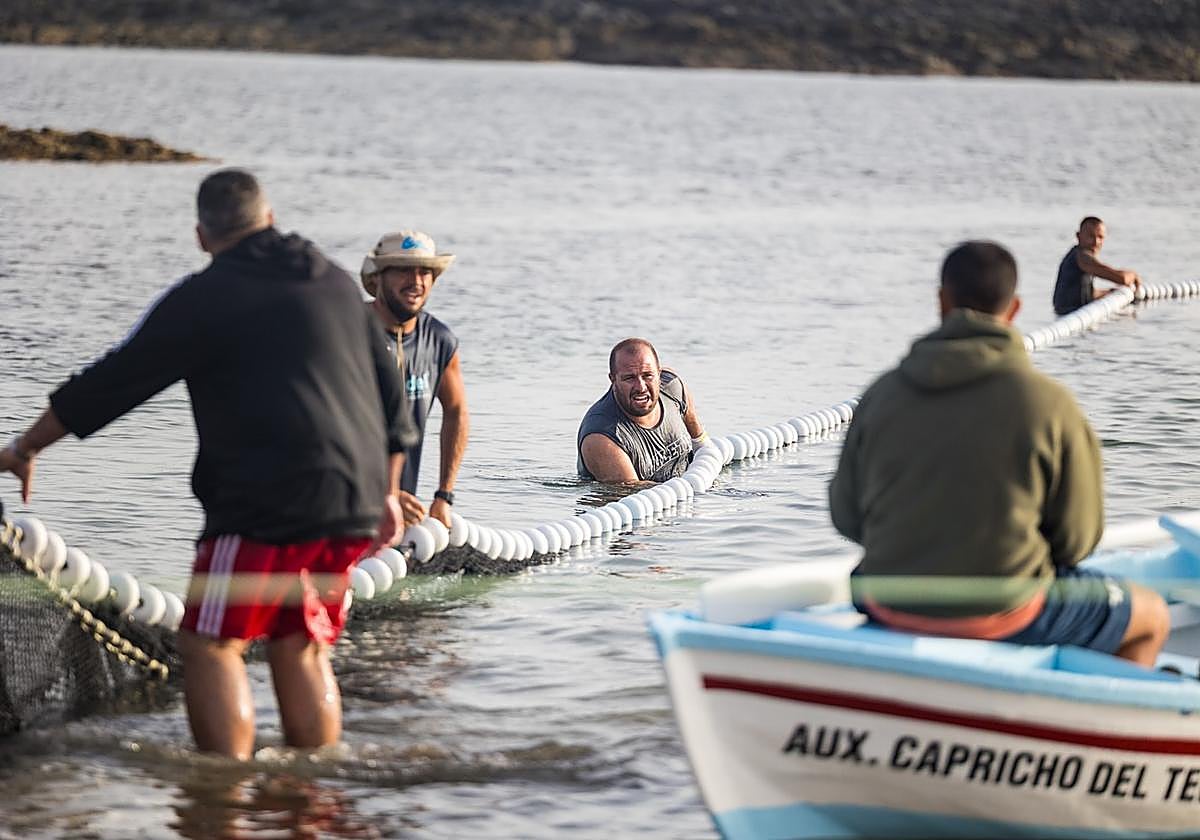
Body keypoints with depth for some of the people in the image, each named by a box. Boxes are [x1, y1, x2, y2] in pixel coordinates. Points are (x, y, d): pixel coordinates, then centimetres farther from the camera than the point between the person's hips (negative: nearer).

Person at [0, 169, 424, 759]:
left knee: (211, 645, -1)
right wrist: (386, 492, 33)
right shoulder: (338, 285, 17)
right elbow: (390, 396, 22)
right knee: (300, 650, 16)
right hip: (353, 505, 7)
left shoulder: (204, 297, -2)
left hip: (266, 506, -7)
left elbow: (114, 380, 1)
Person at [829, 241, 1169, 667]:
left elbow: (845, 516, 5)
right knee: (1151, 617, 20)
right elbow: (1077, 537, -5)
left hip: (889, 613, 4)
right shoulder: (1048, 403, -12)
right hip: (1000, 615, -4)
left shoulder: (883, 393, -2)